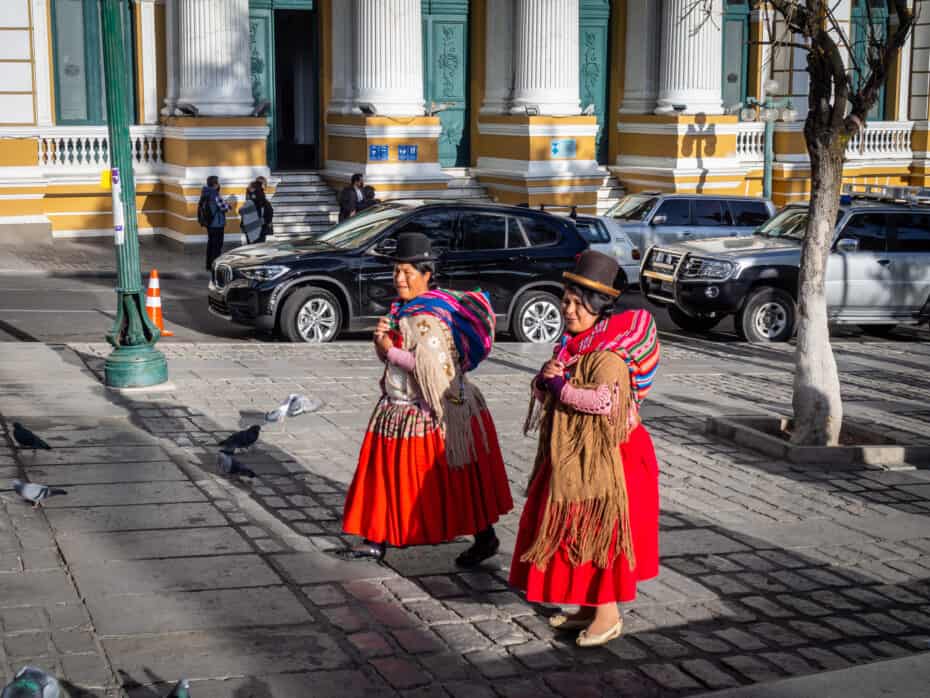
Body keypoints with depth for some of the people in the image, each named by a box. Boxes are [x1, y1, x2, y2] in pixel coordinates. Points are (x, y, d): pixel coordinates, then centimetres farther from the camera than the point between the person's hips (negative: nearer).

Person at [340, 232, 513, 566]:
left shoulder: (428, 319, -20)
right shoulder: (402, 310, 8)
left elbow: (432, 367, -28)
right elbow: (390, 357, 16)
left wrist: (391, 350, -19)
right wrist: (383, 338, -5)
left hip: (432, 412, -9)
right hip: (398, 409, 9)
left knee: (456, 480, 2)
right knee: (389, 473, 12)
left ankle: (485, 538, 17)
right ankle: (378, 540, 21)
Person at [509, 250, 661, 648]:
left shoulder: (608, 354, -18)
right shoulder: (570, 345, 11)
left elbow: (606, 399, -34)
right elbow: (544, 394, 16)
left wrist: (561, 387, -21)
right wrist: (544, 379, -8)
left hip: (602, 458, -9)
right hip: (568, 456, 9)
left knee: (598, 533, -3)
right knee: (572, 532, 14)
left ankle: (608, 616, 7)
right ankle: (587, 608, 26)